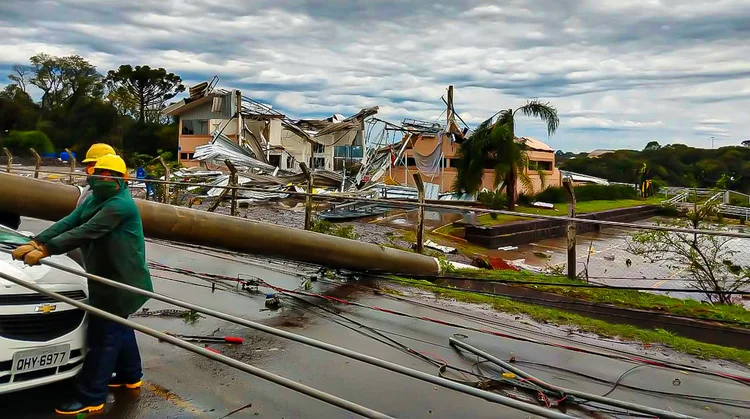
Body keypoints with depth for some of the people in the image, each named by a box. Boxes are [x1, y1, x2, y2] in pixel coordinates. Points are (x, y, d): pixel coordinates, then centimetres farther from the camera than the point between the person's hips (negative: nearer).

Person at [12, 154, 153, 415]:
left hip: (120, 281, -10)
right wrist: (34, 243, -13)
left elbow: (85, 232, -29)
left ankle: (91, 399, 1)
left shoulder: (120, 205, -21)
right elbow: (69, 222, 0)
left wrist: (45, 250, -31)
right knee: (117, 328, 21)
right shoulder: (95, 199, 11)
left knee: (103, 335, -6)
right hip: (107, 278, 10)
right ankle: (130, 376, 37)